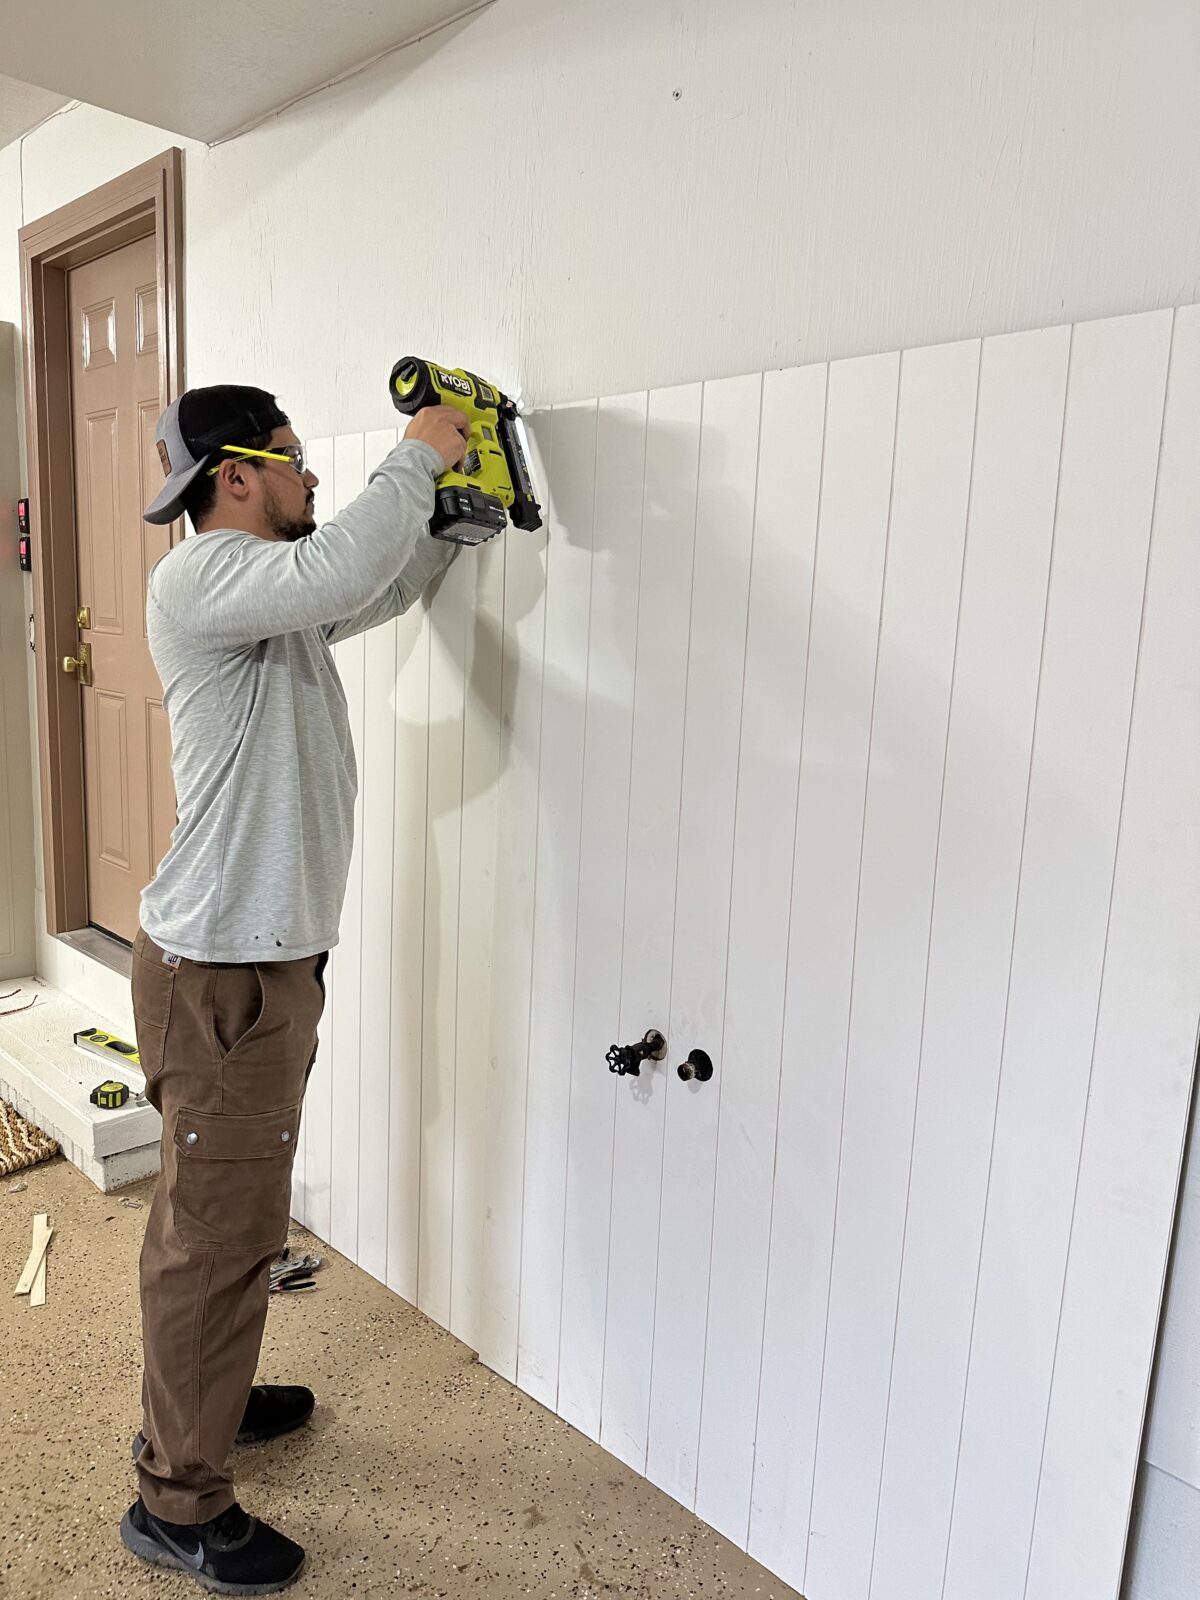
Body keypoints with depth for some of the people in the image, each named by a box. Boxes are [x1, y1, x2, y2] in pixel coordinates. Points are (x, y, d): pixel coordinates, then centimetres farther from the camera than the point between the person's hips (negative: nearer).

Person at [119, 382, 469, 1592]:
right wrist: (415, 457, -17)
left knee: (237, 1211, 23)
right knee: (212, 1231, 3)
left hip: (273, 958, 10)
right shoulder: (197, 576, -16)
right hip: (219, 973, -10)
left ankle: (200, 1397, 43)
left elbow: (387, 586, 29)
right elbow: (343, 569, -34)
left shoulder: (284, 599, 13)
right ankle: (178, 1500, 21)